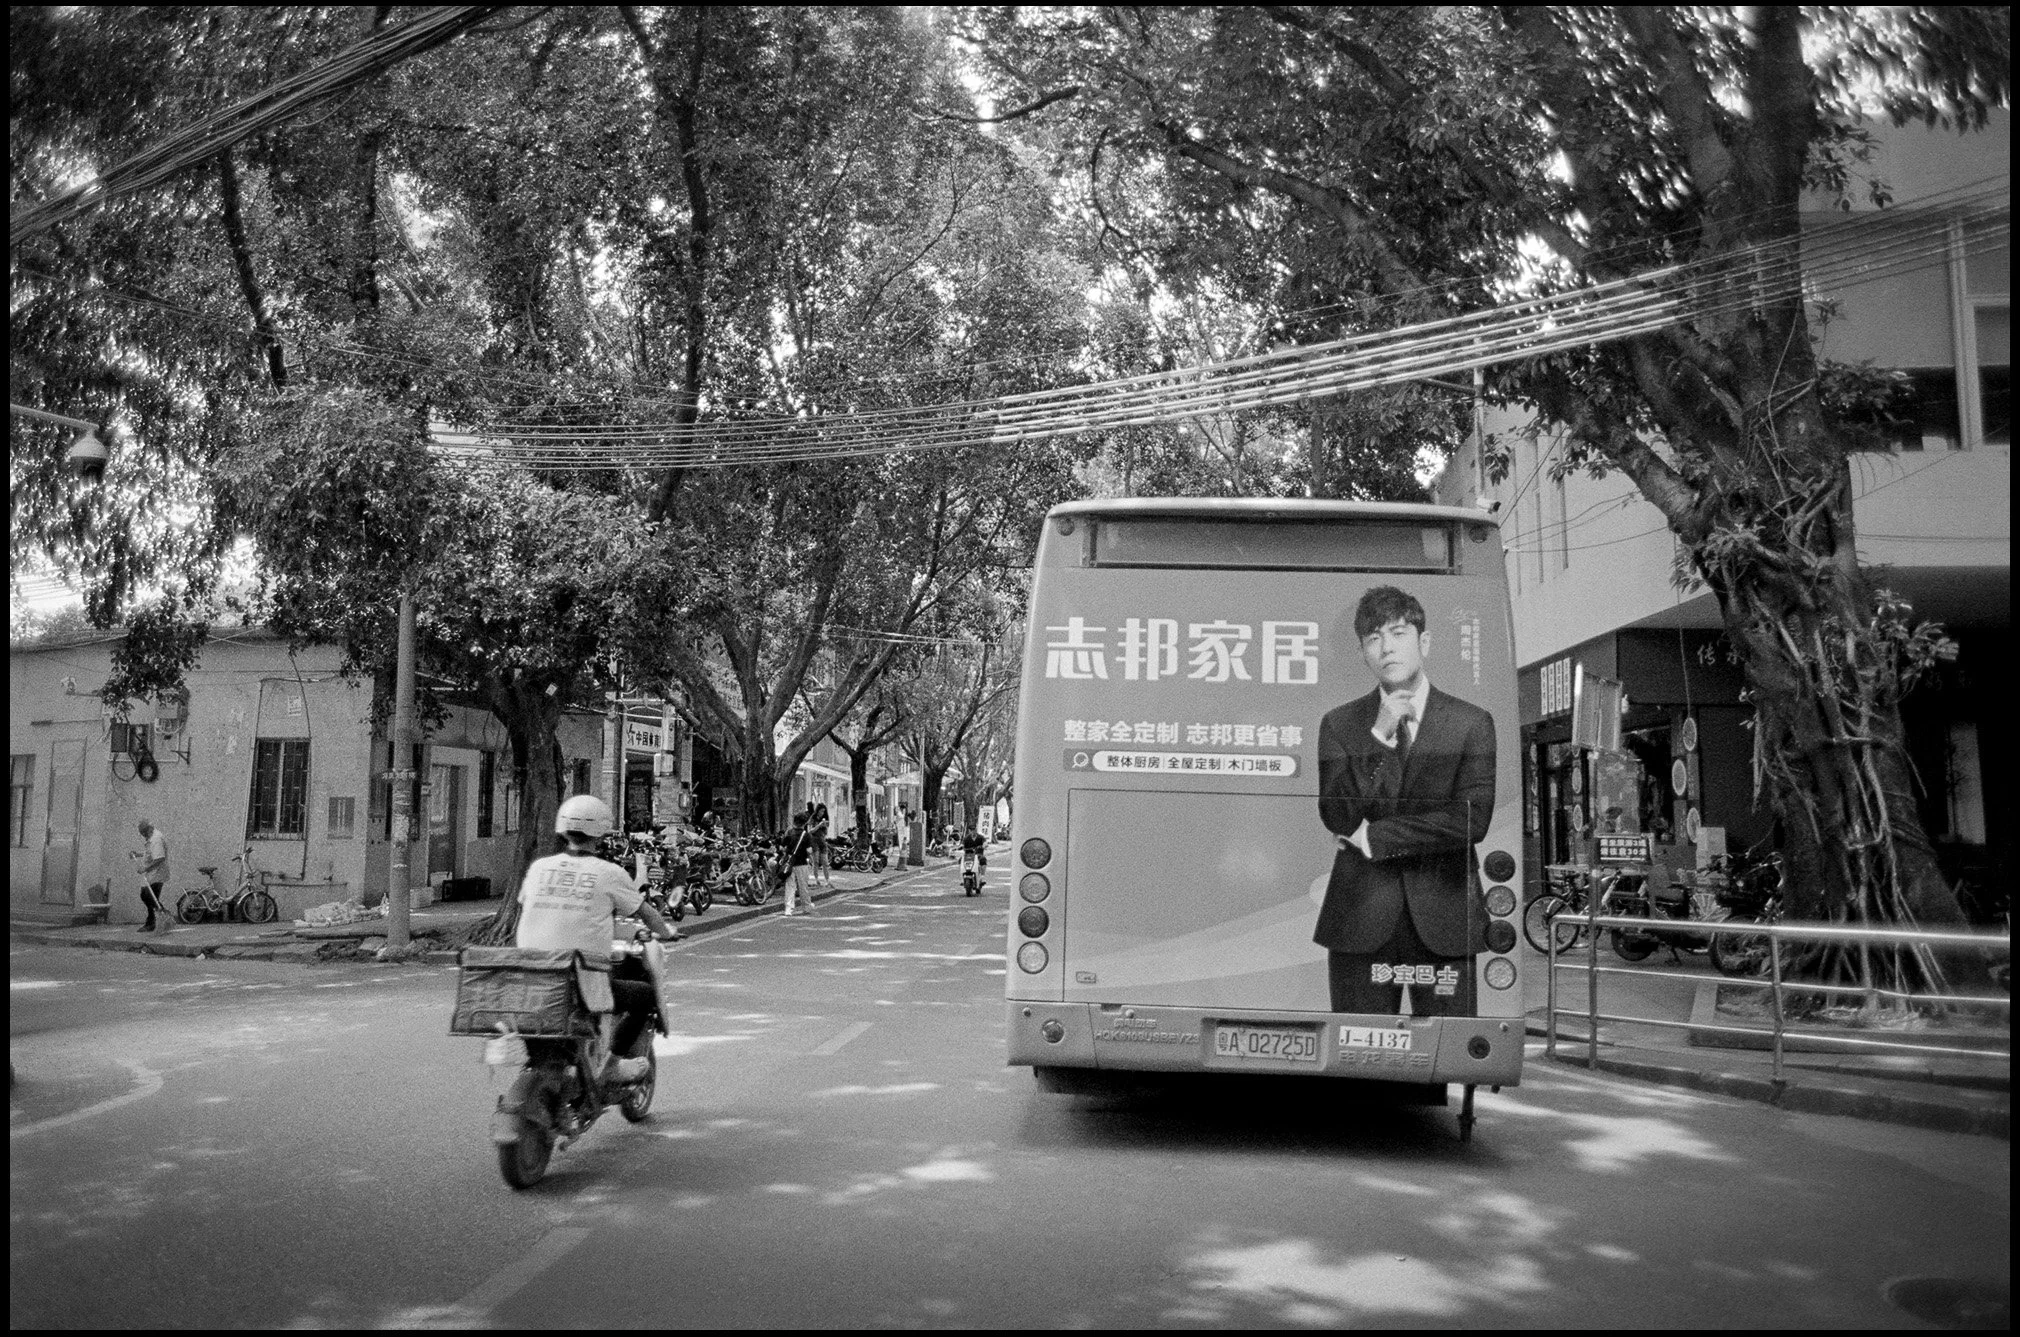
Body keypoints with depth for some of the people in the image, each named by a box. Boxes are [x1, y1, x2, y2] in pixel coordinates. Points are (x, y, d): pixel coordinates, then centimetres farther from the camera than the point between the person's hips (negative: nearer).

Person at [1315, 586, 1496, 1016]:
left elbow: (1472, 820, -8)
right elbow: (1337, 817, -5)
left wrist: (1373, 836, -7)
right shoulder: (1339, 724, 7)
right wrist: (1380, 736, -12)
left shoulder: (1472, 723, 3)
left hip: (1443, 921, -1)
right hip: (1360, 920, 1)